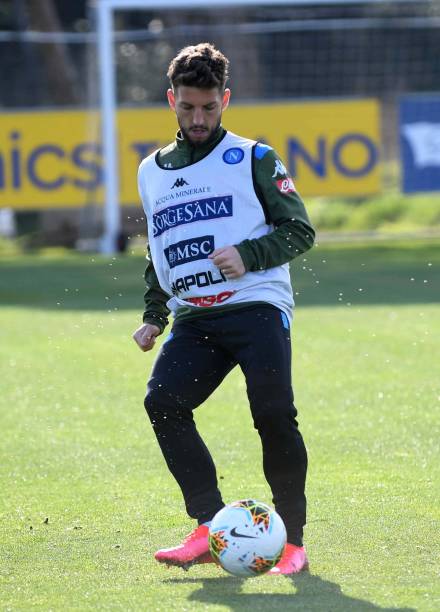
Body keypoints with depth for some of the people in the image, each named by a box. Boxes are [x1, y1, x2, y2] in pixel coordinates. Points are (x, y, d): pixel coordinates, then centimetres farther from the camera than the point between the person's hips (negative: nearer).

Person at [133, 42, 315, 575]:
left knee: (273, 415, -18)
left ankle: (292, 541, -4)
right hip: (193, 319, 4)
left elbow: (300, 230, 2)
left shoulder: (253, 159, 6)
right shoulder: (151, 172, 20)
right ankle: (210, 527, -20)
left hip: (256, 306, -4)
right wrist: (153, 316, 23)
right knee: (163, 401, -21)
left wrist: (247, 256, -14)